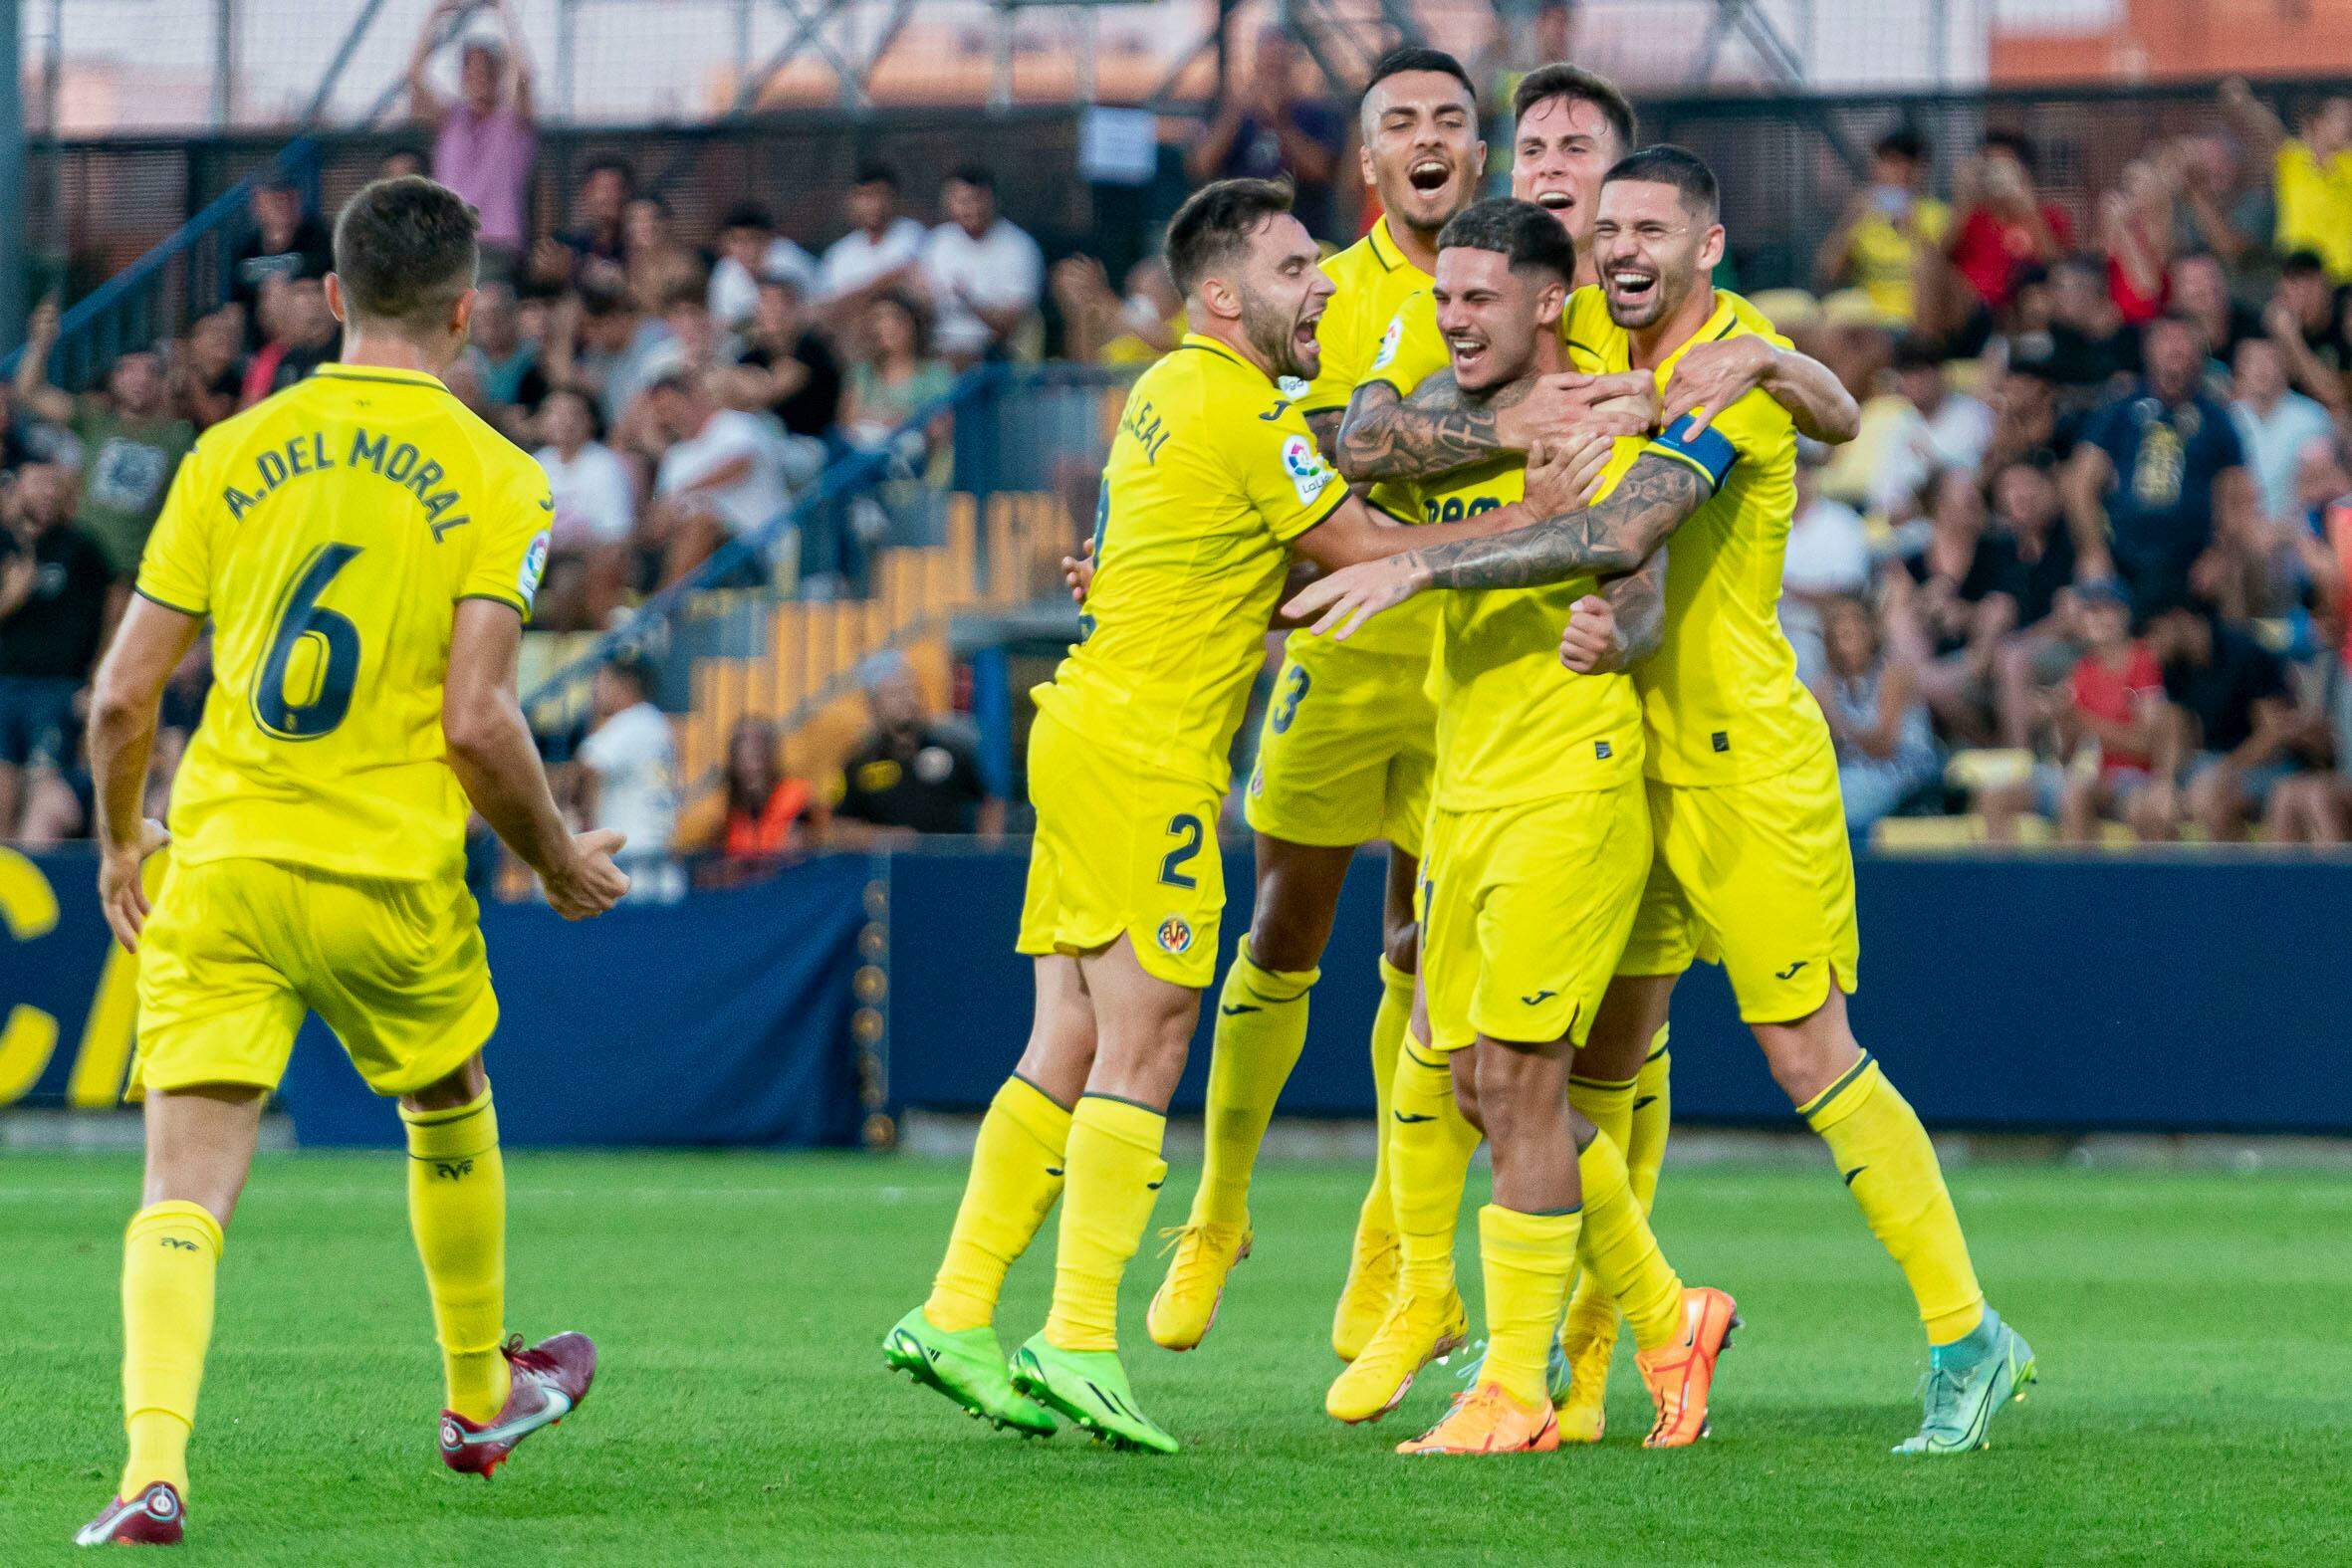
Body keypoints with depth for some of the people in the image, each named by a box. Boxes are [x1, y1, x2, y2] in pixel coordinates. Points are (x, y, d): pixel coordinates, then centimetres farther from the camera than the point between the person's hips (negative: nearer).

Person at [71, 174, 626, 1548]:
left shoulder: (232, 455, 4)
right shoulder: (495, 479, -4)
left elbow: (123, 696, 4)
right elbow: (478, 725, -12)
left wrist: (122, 843, 22)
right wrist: (560, 862, 6)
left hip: (221, 865, 1)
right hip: (391, 873, -1)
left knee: (184, 1194, -3)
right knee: (451, 1121, 27)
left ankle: (154, 1465, -24)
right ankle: (482, 1399, 45)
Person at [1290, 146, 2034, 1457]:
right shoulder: (1607, 351, 9)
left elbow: (1622, 533, -32)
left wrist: (1417, 566, -36)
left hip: (1748, 768, -8)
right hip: (1631, 760, 8)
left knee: (1812, 1057, -7)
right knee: (1598, 1057, 10)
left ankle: (1969, 1337, 2)